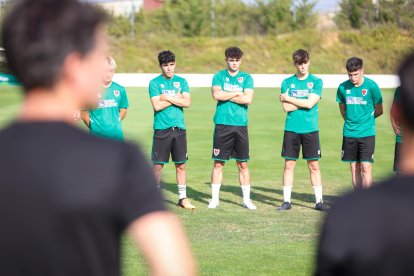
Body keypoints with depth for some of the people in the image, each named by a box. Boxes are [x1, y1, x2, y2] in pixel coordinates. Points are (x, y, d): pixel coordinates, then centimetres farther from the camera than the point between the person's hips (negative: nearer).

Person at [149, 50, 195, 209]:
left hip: (179, 128, 3)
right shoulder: (155, 83, 0)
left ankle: (183, 198, 12)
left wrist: (168, 98, -9)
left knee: (181, 165, 5)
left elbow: (187, 102, -3)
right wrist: (176, 98, -4)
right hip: (161, 130, -3)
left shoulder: (181, 81, 9)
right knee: (158, 165, 0)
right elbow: (157, 106, -11)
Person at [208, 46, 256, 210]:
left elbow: (248, 99, -7)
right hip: (222, 125, -1)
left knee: (243, 164, 3)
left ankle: (246, 199, 10)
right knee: (218, 163, 1)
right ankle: (214, 199, 9)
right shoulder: (219, 76, 7)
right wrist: (237, 93, -5)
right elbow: (216, 95, -11)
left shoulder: (247, 78, 9)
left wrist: (226, 95, -6)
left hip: (241, 125, 1)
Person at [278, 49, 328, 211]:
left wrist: (288, 98, -4)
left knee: (314, 165, 1)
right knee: (289, 165, 3)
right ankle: (286, 201, 10)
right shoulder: (287, 82, 6)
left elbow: (310, 103, -11)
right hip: (291, 129, 1)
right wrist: (305, 102, -7)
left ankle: (319, 201, 7)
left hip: (310, 129, -1)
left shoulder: (316, 82, 3)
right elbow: (286, 107, -4)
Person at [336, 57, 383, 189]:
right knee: (354, 168, 7)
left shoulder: (371, 86, -8)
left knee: (366, 167, -9)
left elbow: (379, 111, 2)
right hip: (349, 133, 3)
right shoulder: (343, 87, -1)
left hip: (367, 133, -3)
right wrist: (351, 121, 11)